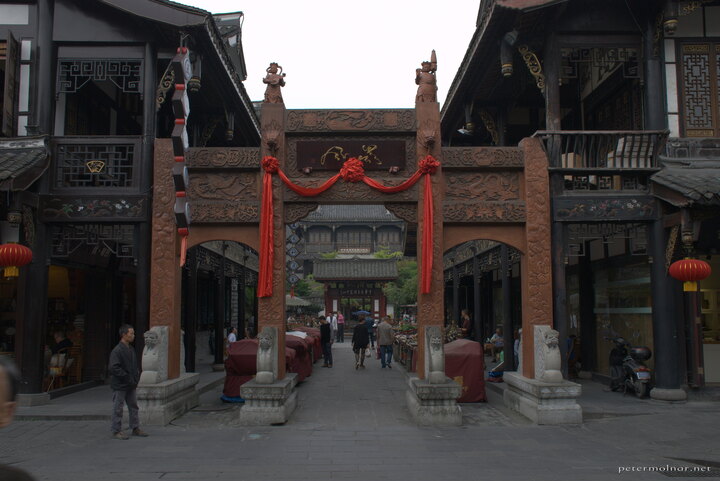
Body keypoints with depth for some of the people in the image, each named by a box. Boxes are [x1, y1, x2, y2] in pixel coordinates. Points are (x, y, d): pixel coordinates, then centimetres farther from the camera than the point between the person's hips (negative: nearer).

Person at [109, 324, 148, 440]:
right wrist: (128, 378, -20)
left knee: (134, 407, 13)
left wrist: (136, 378, 7)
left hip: (131, 385, 8)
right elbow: (114, 368, -22)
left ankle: (135, 428, 21)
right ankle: (116, 431, 10)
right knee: (118, 409, 1)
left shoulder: (131, 349, 11)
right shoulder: (117, 351, -16)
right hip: (119, 386, -8)